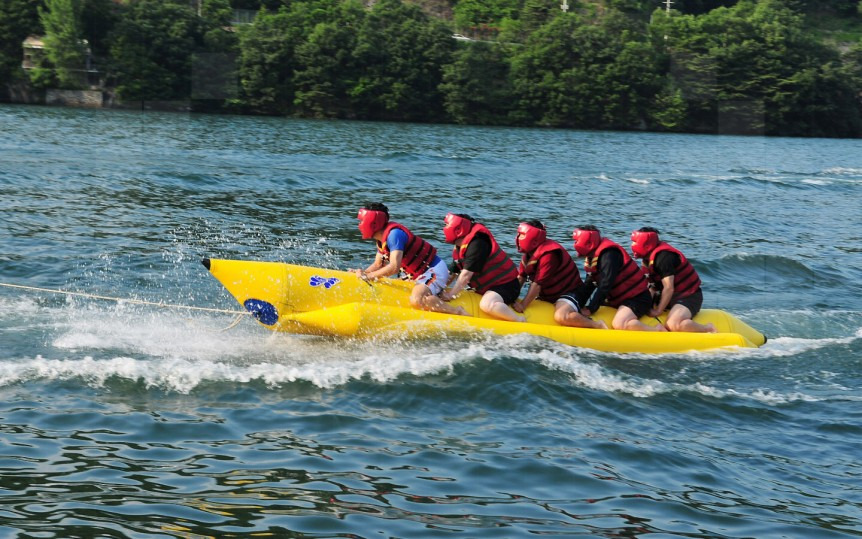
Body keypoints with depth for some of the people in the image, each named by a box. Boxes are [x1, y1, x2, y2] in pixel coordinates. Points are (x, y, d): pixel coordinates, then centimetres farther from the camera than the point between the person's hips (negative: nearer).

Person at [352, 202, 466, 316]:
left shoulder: (394, 234, -21)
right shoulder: (382, 239, 10)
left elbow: (394, 267, -28)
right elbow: (378, 265, 16)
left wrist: (367, 276, -24)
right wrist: (362, 273, -2)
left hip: (435, 271, -11)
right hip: (420, 274, 11)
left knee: (416, 300, -33)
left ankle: (458, 312, -22)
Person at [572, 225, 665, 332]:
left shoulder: (608, 254, -19)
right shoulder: (591, 258, 12)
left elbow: (605, 286, -26)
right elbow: (589, 287, 13)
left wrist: (590, 309, -26)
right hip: (619, 299, 11)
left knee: (619, 324, -33)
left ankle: (659, 330, -21)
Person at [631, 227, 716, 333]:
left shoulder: (663, 256, -21)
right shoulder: (648, 259, 10)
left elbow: (669, 288, -25)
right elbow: (652, 288, 8)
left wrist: (658, 311, -20)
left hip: (688, 297, -10)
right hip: (672, 297, 10)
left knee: (673, 325, -35)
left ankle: (709, 329, -16)